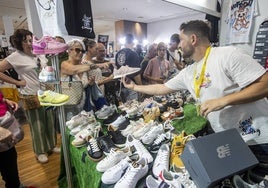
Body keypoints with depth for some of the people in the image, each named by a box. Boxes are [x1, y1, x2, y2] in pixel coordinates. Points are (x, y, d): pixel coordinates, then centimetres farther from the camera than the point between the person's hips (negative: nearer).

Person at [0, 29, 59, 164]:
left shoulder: (39, 54, 8)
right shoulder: (16, 57, -8)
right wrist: (17, 82, -12)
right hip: (31, 96, -5)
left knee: (50, 121, 14)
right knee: (37, 125, 8)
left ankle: (51, 145, 34)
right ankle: (40, 151, 28)